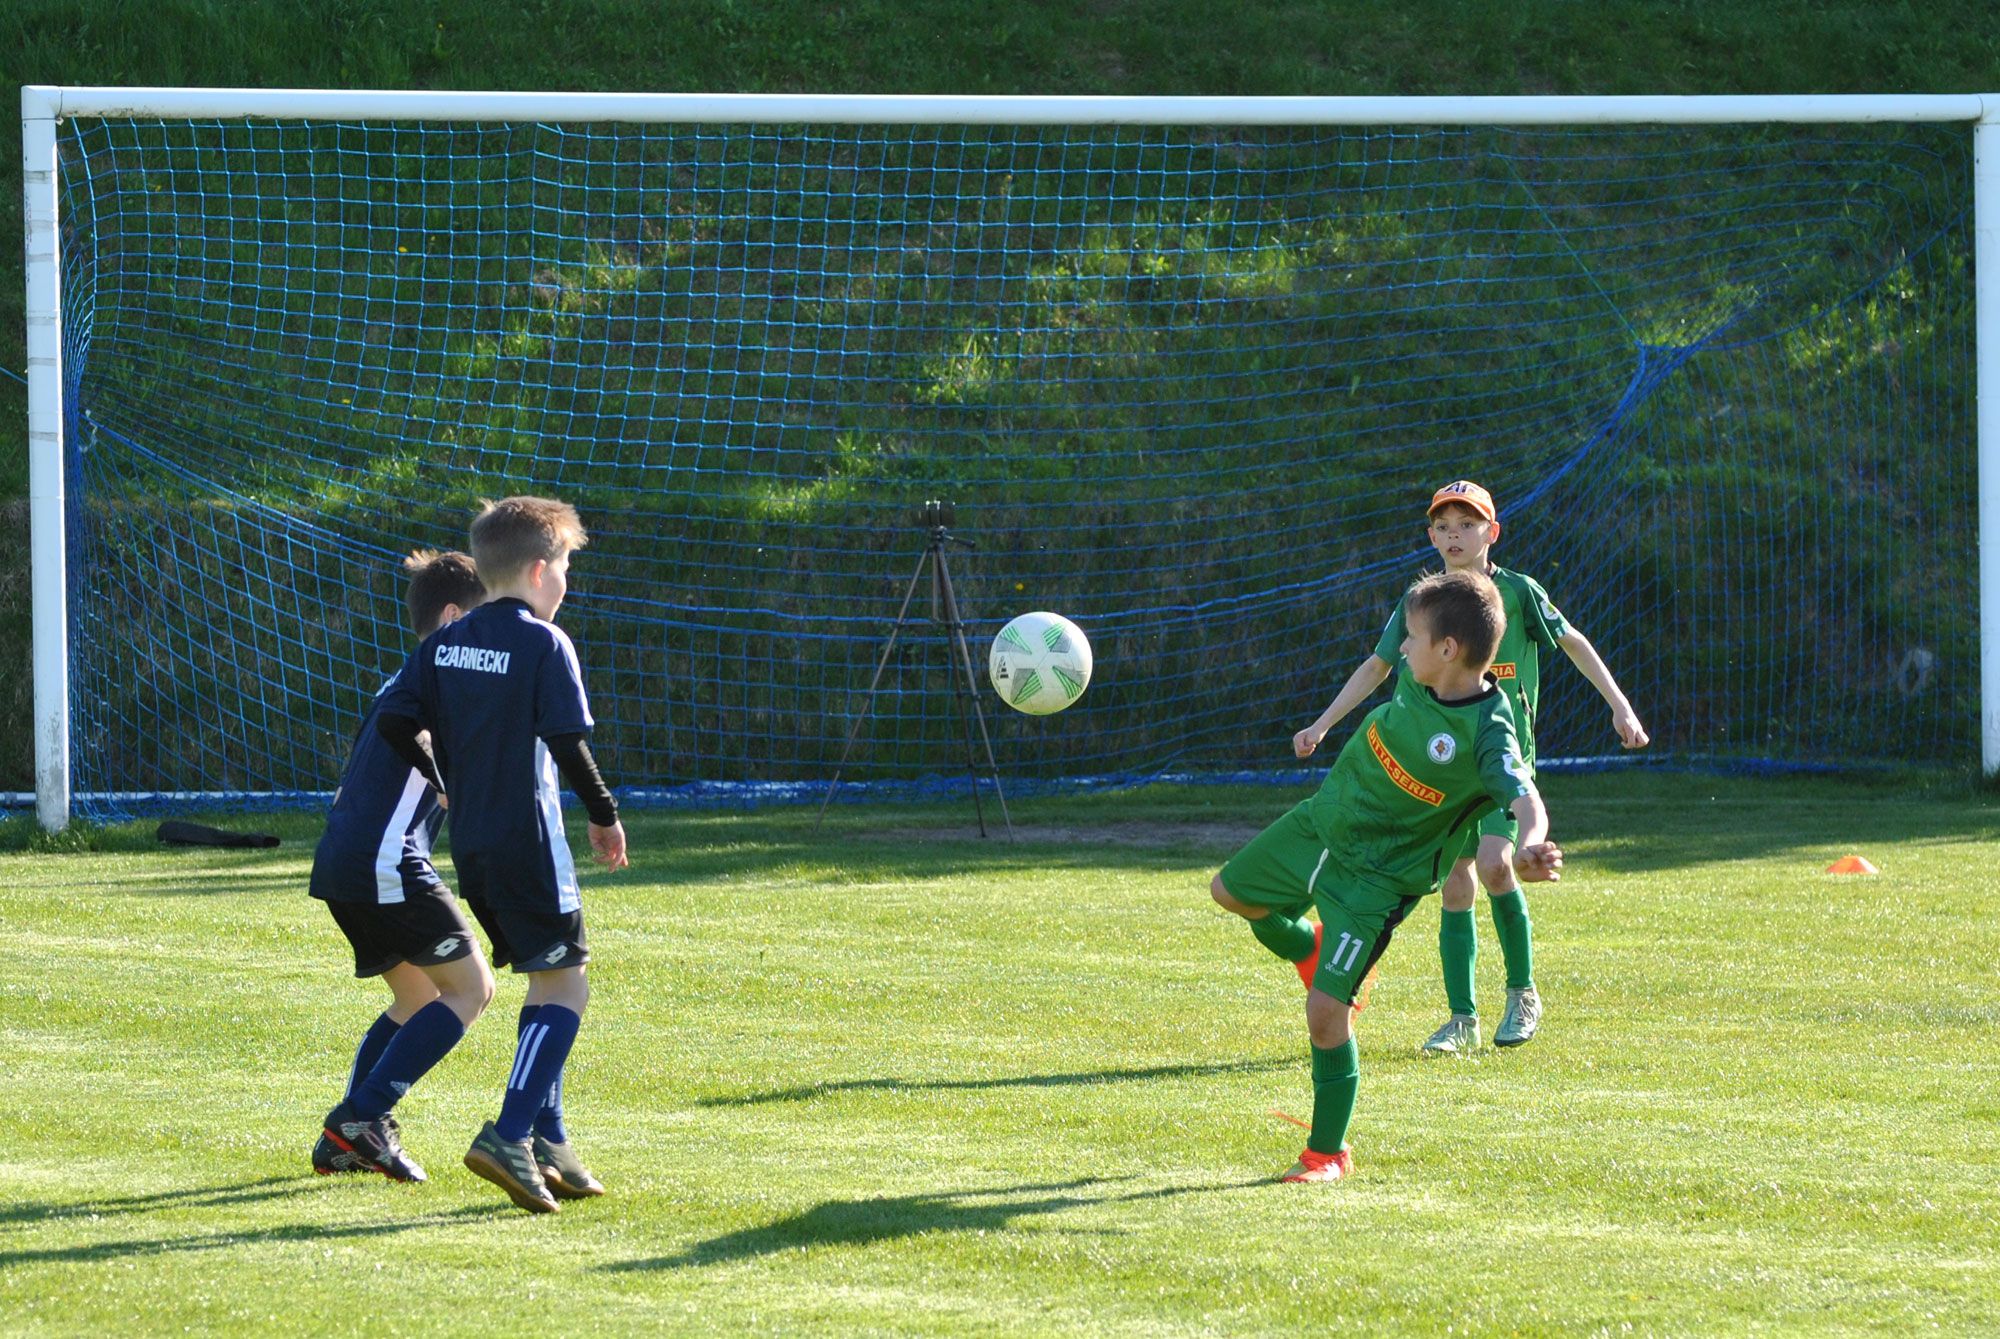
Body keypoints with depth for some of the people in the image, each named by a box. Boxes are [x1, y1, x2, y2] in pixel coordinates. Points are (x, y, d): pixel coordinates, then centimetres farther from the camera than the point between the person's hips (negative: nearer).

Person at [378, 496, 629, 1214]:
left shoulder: (446, 643, 9)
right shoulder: (544, 643, -10)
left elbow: (395, 721, 3)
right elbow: (568, 743, -14)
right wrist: (605, 816, 0)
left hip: (468, 842, 7)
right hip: (528, 838, -7)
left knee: (545, 983, 17)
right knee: (565, 987, -6)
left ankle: (549, 1142, 15)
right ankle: (511, 1134, -20)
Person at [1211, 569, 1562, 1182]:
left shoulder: (1486, 735, -31)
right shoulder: (1420, 679, -11)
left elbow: (1525, 798, -46)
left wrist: (1529, 847, -67)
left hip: (1378, 876, -7)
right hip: (1321, 824, 7)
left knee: (1325, 1010, -11)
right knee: (1229, 891, 24)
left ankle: (1328, 1152, 6)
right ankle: (1314, 950, 49)